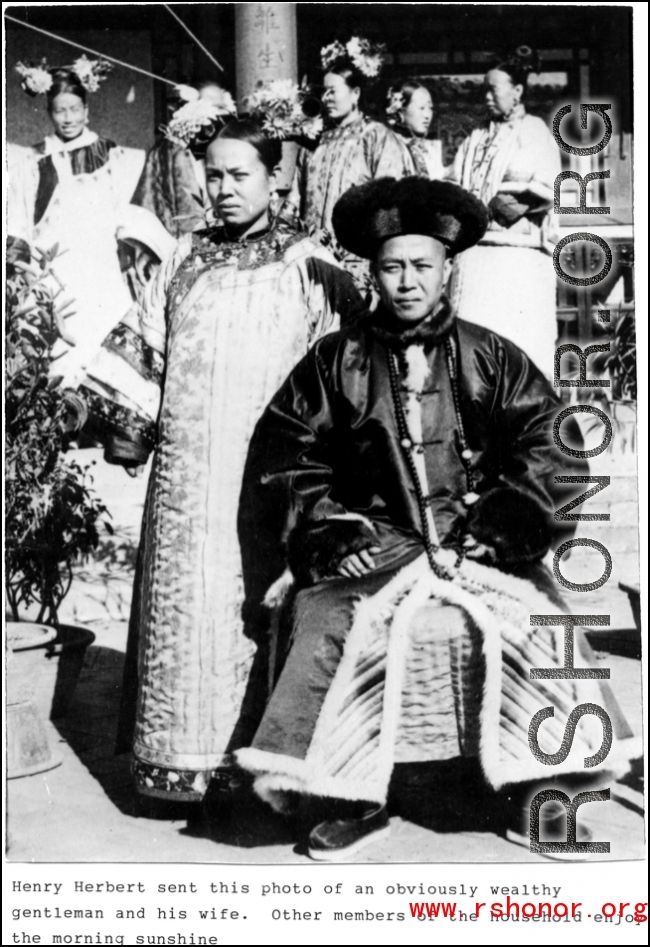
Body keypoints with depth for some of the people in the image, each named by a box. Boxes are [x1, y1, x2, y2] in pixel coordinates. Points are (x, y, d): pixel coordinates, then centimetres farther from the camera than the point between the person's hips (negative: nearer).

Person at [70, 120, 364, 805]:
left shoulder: (310, 268, 4)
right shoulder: (184, 259, 15)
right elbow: (142, 347, 14)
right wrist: (119, 414, 3)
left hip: (266, 468, -3)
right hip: (185, 468, 3)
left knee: (254, 605, -2)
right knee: (180, 600, 3)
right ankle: (179, 754, 12)